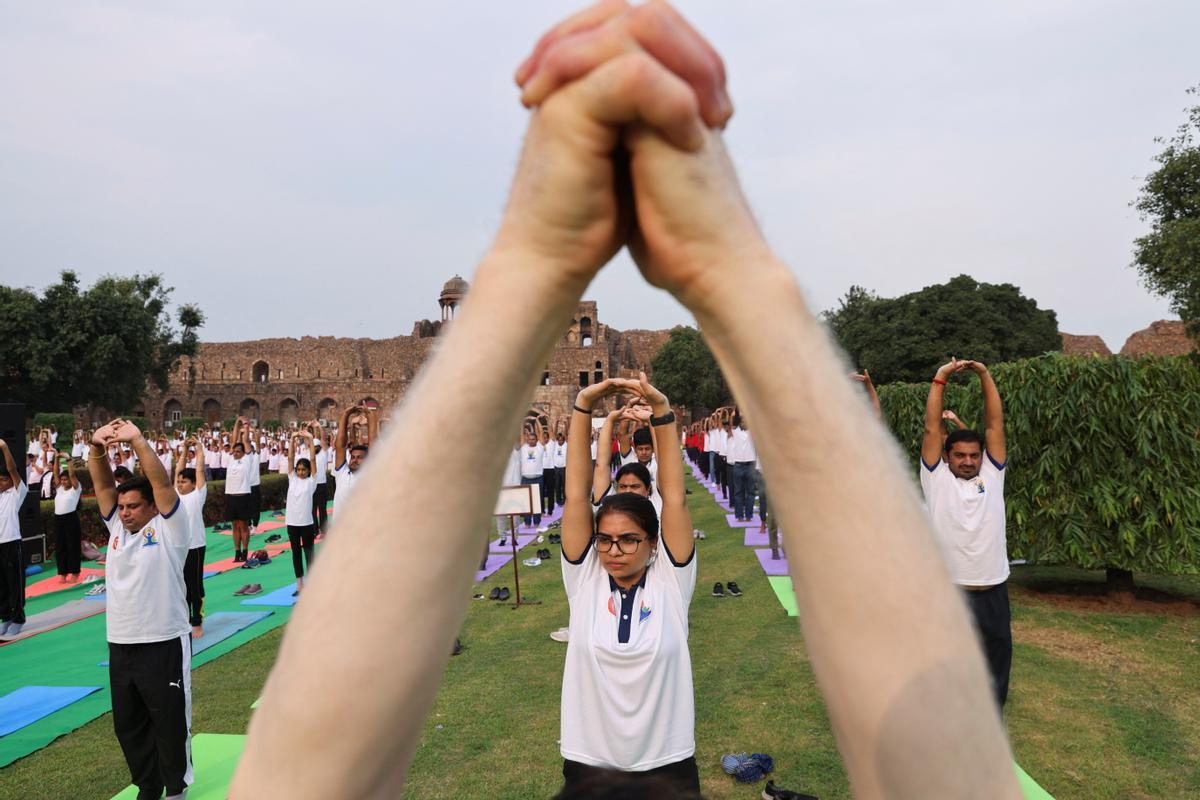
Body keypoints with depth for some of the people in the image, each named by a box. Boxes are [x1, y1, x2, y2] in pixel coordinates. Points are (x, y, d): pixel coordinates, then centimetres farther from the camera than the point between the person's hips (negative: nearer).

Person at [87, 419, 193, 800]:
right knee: (128, 724, 16)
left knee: (170, 721, 5)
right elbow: (103, 486, 0)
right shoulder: (117, 528, 9)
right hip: (120, 644, 6)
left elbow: (162, 483, -18)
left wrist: (138, 442, -24)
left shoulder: (168, 529, -6)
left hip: (164, 644, -6)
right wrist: (97, 449, -16)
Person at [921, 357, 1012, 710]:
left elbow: (995, 424, 1)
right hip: (947, 593, -3)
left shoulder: (992, 476, 6)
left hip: (992, 592, 3)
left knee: (995, 664, 16)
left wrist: (985, 375, -4)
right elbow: (931, 428, -5)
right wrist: (940, 378, -8)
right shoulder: (936, 479, -1)